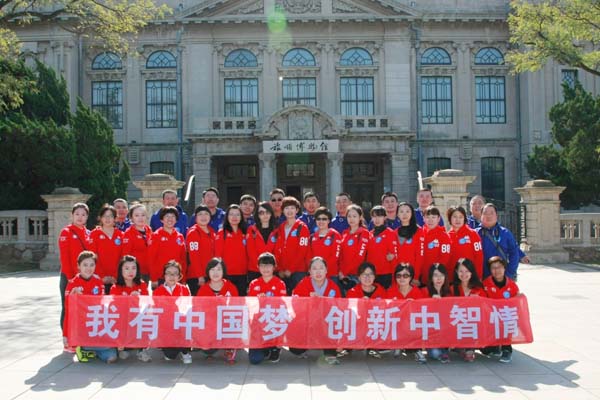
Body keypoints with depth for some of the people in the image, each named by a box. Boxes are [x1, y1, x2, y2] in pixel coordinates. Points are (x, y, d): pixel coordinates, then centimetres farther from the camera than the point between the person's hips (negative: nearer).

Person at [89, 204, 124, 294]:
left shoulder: (120, 235, 9)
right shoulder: (94, 234, 3)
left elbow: (123, 258, 5)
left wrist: (116, 276, -5)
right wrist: (102, 276, -10)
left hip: (116, 279, 2)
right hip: (100, 279, -2)